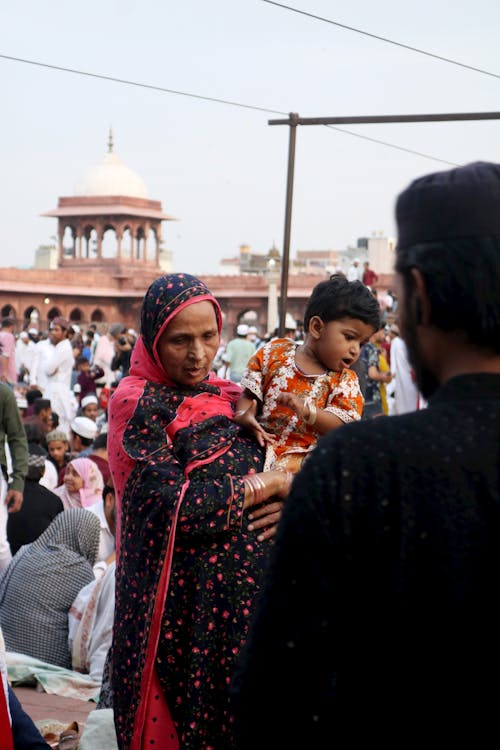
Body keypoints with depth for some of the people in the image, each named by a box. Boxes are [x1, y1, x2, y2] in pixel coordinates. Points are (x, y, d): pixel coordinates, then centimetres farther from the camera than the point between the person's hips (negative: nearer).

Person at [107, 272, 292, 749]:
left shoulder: (229, 397, 9)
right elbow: (172, 504, -19)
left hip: (244, 587, 6)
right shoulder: (137, 405, -9)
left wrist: (288, 502, -10)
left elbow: (274, 469, 14)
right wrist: (268, 486, -11)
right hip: (180, 600, -5)